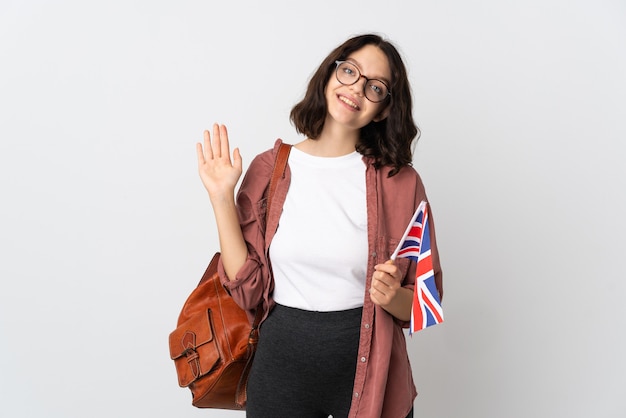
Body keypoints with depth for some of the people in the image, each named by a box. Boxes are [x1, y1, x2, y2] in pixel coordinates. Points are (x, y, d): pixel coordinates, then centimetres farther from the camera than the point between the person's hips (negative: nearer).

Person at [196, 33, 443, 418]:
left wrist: (393, 297, -21)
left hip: (367, 368, 0)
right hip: (281, 361, 1)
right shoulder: (269, 170, -2)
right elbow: (248, 289, -7)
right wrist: (222, 197, -10)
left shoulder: (401, 182, -7)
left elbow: (424, 303, 0)